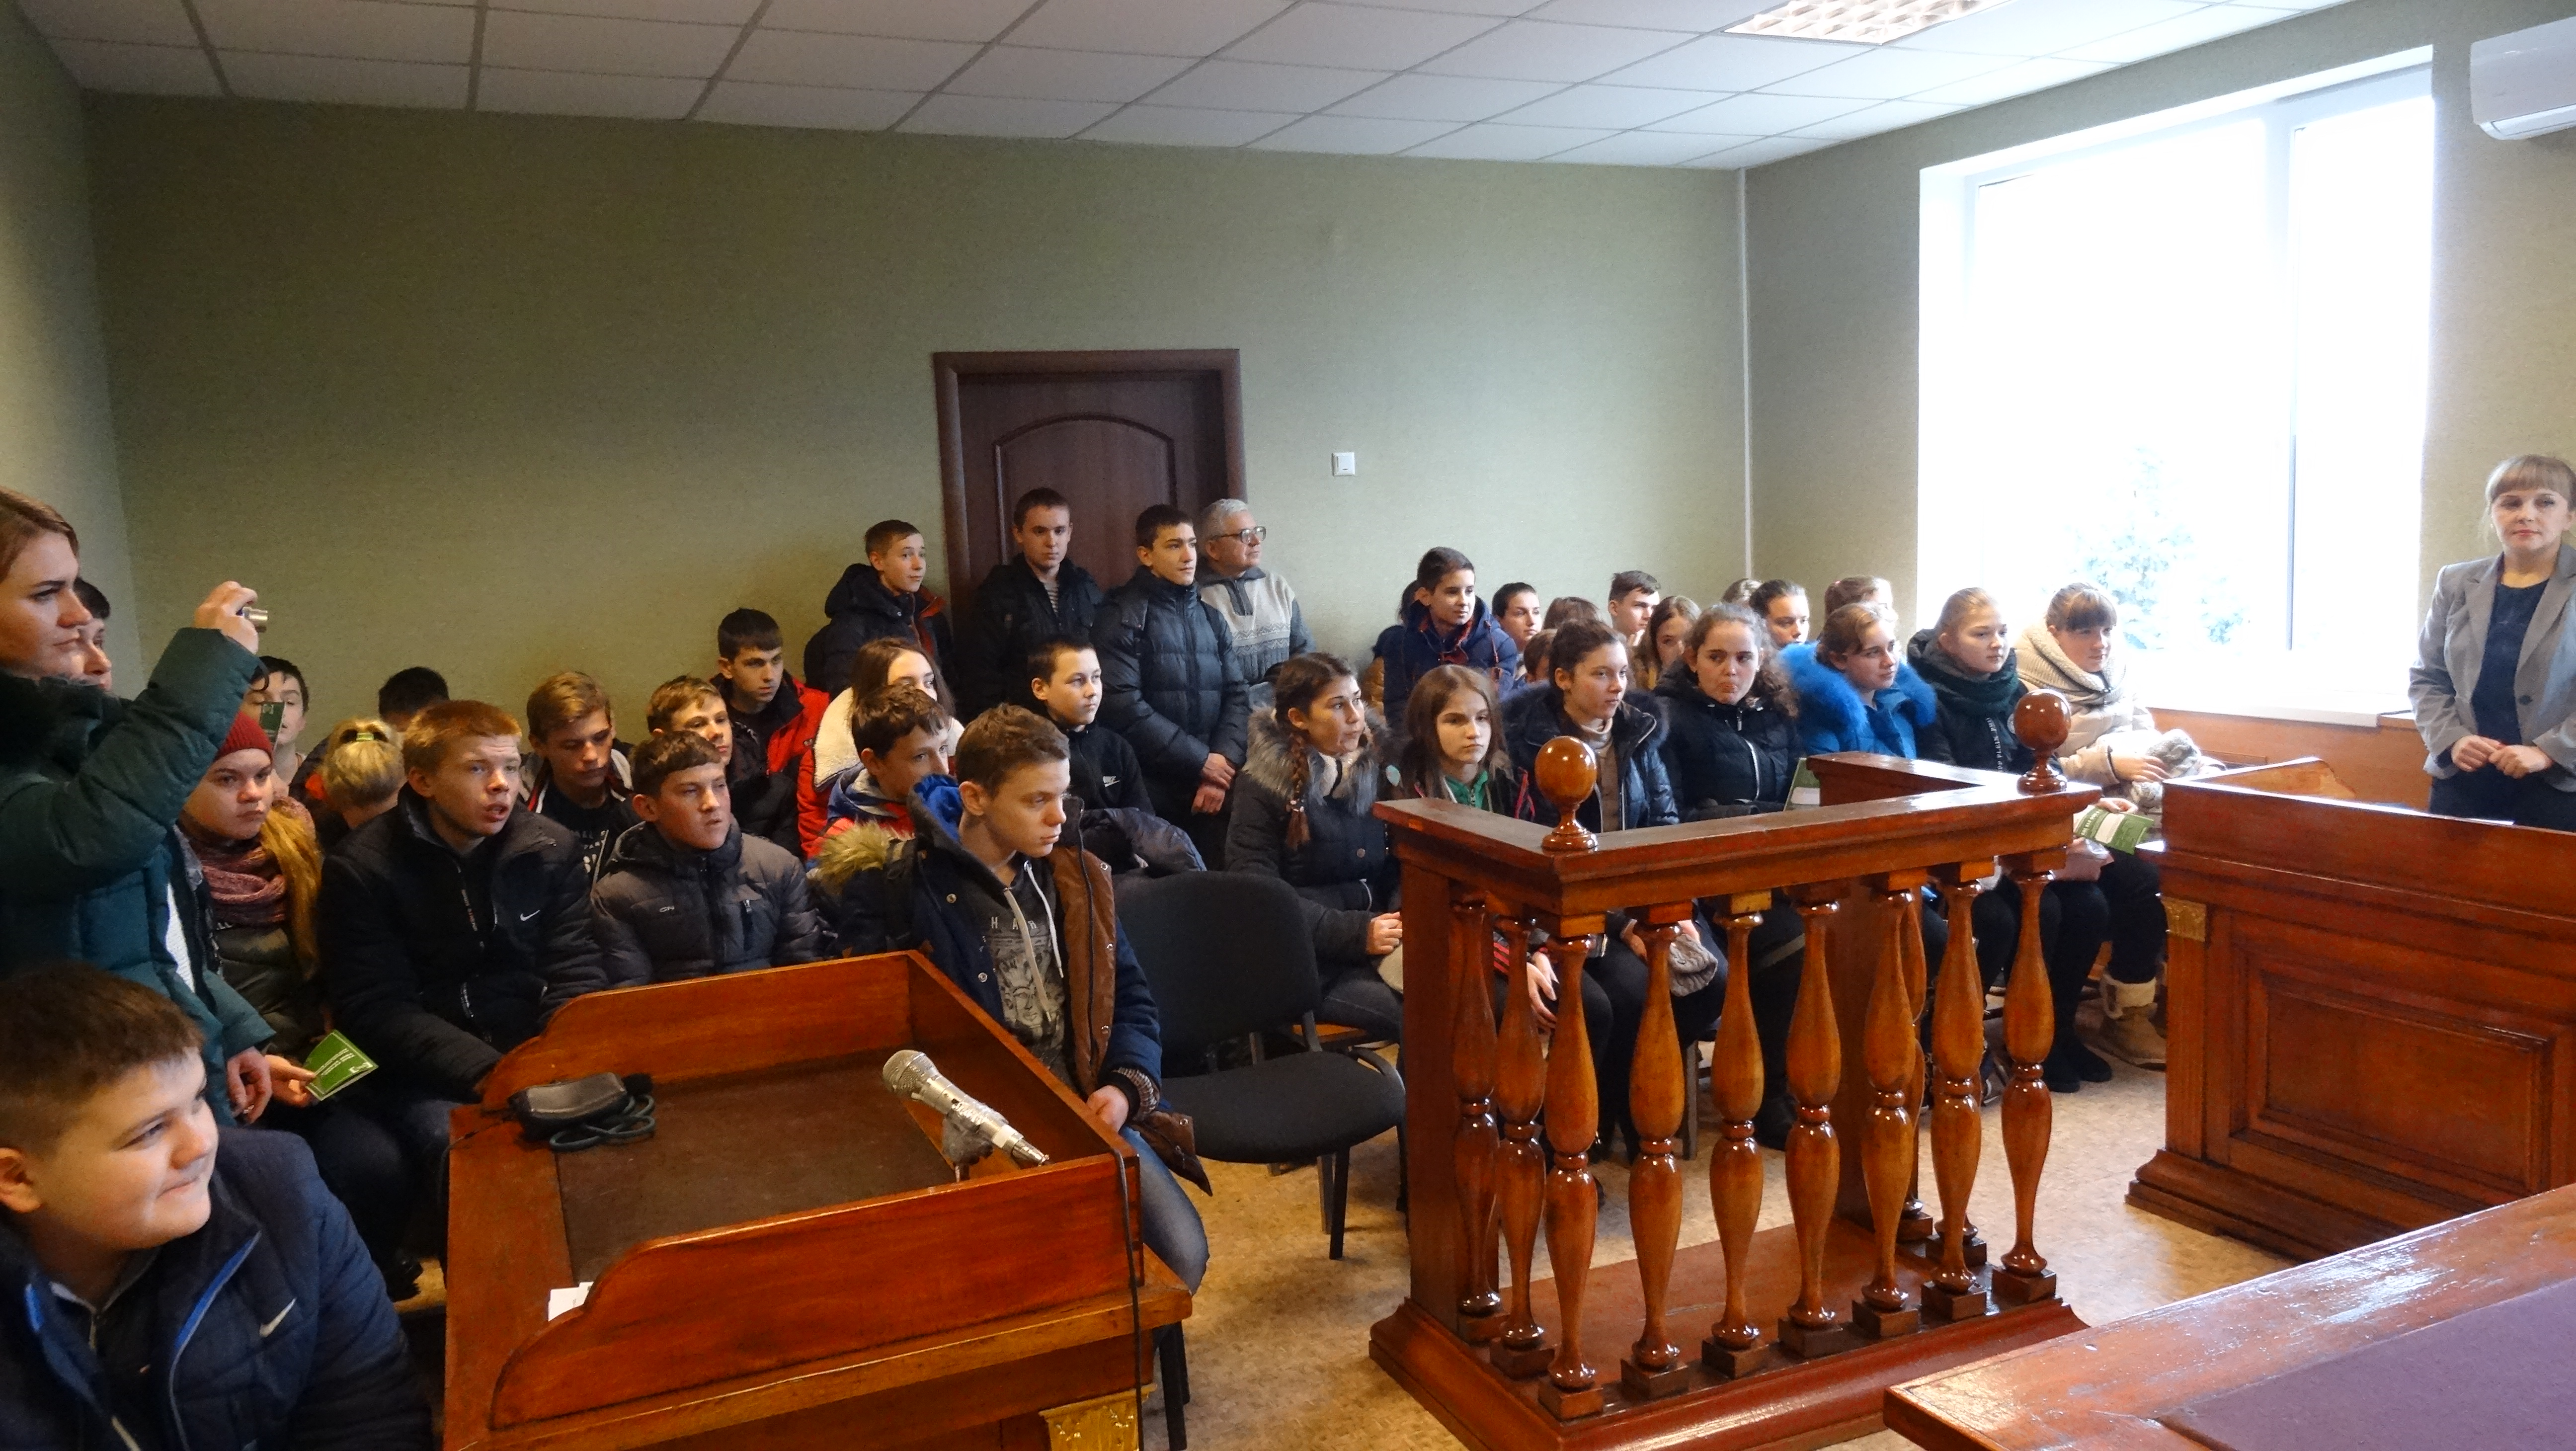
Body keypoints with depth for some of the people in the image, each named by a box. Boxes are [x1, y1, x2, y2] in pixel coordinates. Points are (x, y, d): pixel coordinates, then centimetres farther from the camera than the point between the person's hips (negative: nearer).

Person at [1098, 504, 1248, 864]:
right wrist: (1201, 761, -13)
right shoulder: (1123, 618, -5)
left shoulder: (1211, 618, 14)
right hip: (1152, 793, -5)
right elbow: (1124, 706, -15)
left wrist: (1224, 764, -9)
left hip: (1212, 790, 5)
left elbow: (1236, 696, 9)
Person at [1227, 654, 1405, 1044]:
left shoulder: (1376, 766, 11)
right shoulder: (1264, 783, -3)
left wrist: (1402, 917, -8)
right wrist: (1356, 933, -18)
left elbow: (1400, 864, 14)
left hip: (1380, 939, 5)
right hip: (1311, 959, -5)